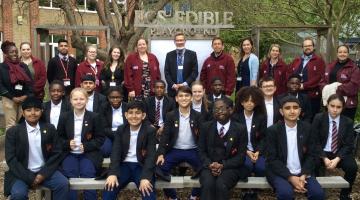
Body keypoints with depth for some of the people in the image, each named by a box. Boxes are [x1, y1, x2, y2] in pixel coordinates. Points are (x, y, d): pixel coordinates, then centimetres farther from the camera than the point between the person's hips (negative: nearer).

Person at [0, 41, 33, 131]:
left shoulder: (23, 66, 9)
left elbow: (30, 82, 7)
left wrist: (26, 96, -7)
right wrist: (13, 97, -11)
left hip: (24, 99, 3)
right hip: (9, 99, -3)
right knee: (11, 125, -3)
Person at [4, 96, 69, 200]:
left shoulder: (50, 129, 3)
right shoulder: (13, 132, -3)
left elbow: (56, 154, 2)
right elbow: (11, 159, -7)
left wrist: (43, 174, -10)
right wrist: (30, 178, -14)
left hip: (44, 171, 2)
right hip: (22, 173, -2)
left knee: (63, 184, -21)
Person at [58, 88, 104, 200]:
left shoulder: (94, 117, 1)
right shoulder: (64, 118, 7)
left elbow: (100, 138, 1)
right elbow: (59, 138, 12)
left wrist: (86, 146, -14)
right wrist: (68, 144, -10)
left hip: (88, 153, -1)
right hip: (70, 154, 2)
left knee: (87, 174, -26)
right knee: (69, 175, -24)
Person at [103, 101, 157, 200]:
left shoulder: (150, 131, -2)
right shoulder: (121, 130, 7)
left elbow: (151, 155, -11)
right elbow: (116, 152, -2)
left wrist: (145, 177, -26)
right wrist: (113, 173, -19)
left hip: (141, 166, -2)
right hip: (124, 165, 2)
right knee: (109, 187, -22)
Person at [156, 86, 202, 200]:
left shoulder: (198, 116, 3)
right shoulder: (170, 116, 3)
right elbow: (165, 136, -3)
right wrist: (161, 154, -16)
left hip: (193, 151, 0)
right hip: (175, 151, 1)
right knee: (160, 168, -22)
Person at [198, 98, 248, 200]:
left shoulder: (240, 129, 2)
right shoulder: (206, 127, 9)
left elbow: (241, 156, -1)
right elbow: (201, 151, 8)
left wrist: (223, 165, -14)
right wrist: (210, 164, -12)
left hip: (230, 167, -1)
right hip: (209, 166, 2)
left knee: (221, 185, -32)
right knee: (208, 184, -31)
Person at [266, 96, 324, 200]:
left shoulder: (307, 128, 4)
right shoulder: (273, 130, -6)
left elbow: (311, 155, 5)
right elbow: (272, 159, -8)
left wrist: (304, 175, -10)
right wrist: (291, 178, -18)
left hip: (302, 172, 3)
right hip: (279, 172, -3)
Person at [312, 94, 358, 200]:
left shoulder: (348, 122, 1)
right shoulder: (318, 118, -5)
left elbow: (348, 145, -3)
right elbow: (314, 141, -8)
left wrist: (337, 159, -19)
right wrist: (324, 158, -20)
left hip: (340, 154, 2)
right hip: (321, 153, -1)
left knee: (352, 167, -26)